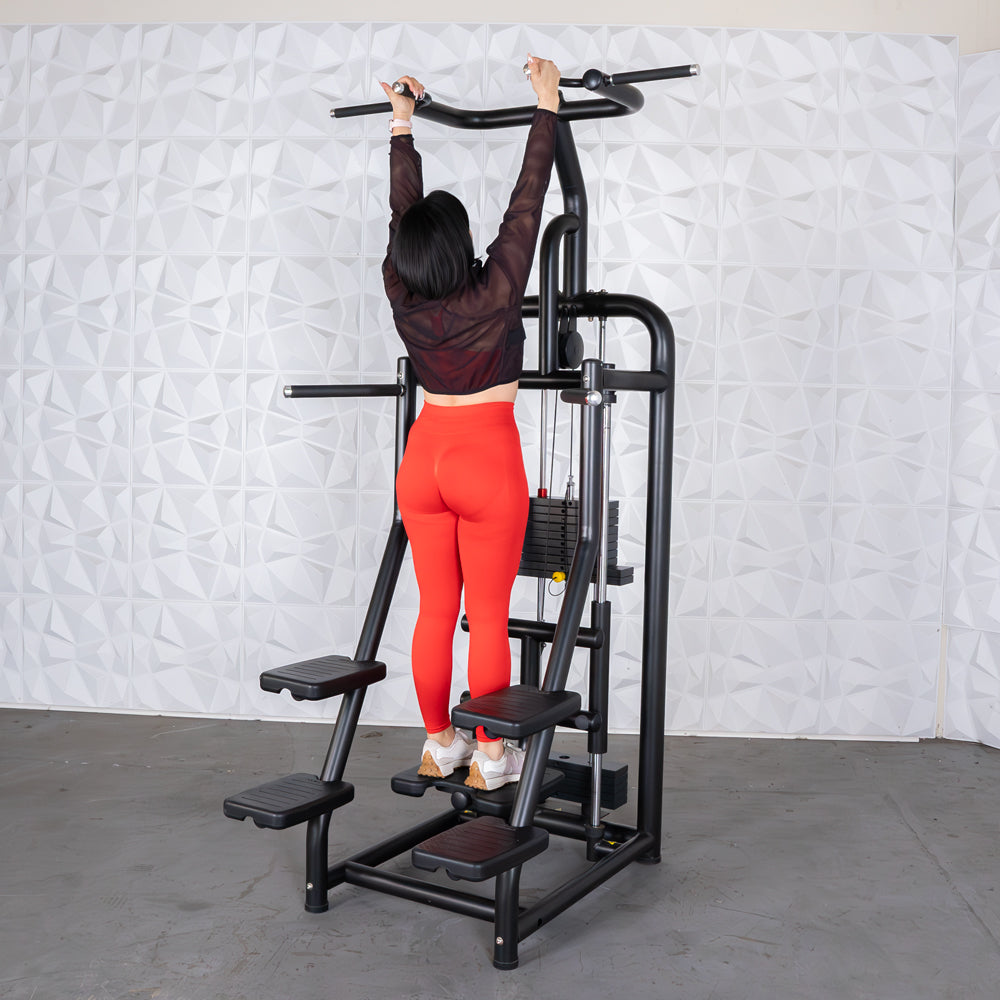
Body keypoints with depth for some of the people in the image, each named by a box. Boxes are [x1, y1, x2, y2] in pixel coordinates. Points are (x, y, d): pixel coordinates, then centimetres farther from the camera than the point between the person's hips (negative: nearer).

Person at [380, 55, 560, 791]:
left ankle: (439, 744, 23)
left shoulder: (402, 298, -3)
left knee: (435, 610, 12)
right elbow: (527, 201, -9)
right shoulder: (494, 294, -14)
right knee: (488, 617, 3)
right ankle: (490, 756, 13)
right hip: (487, 460, -5)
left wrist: (403, 124, 19)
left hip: (424, 457, 5)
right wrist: (547, 106, -1)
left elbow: (404, 209, 9)